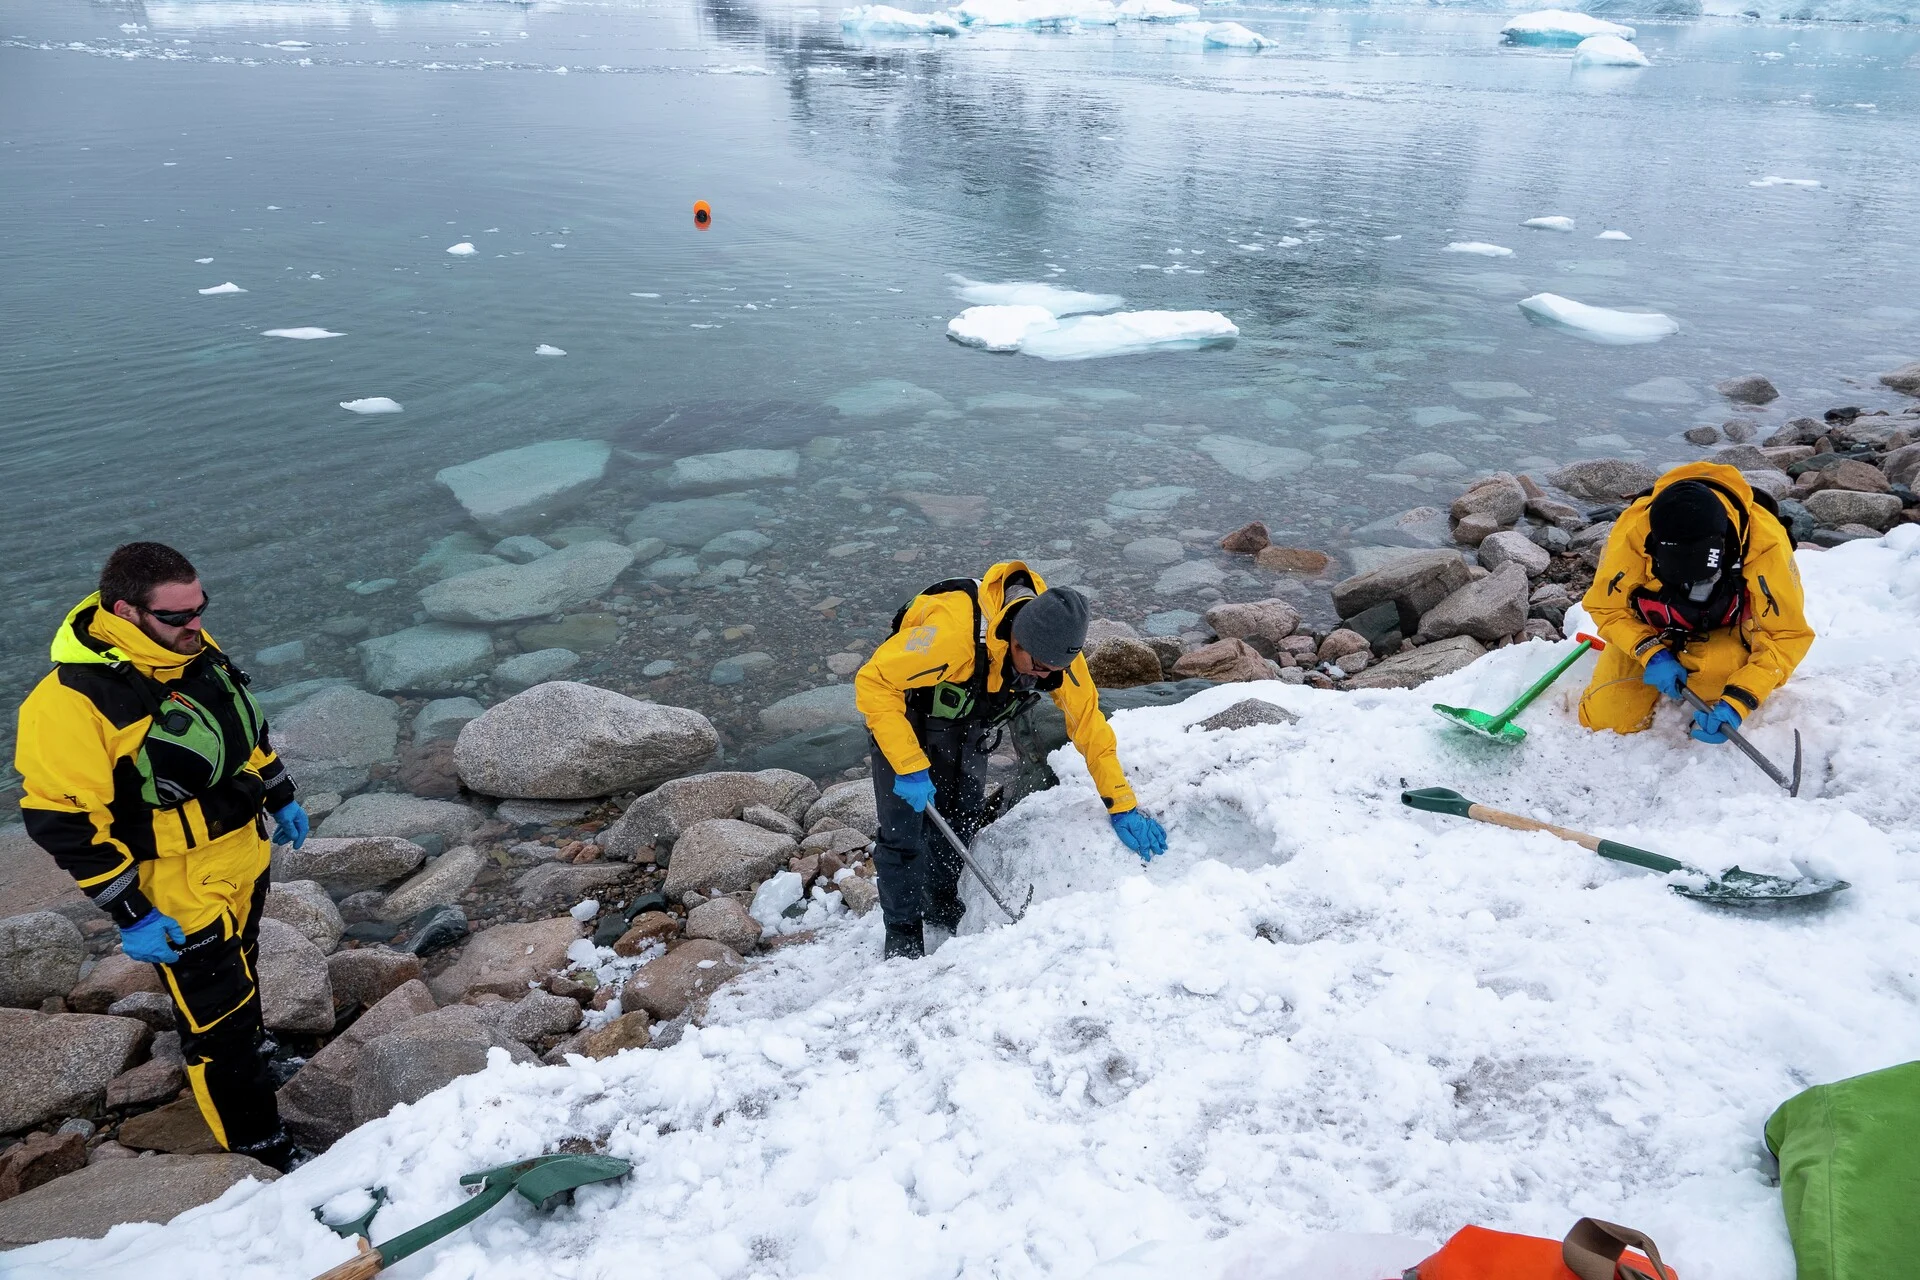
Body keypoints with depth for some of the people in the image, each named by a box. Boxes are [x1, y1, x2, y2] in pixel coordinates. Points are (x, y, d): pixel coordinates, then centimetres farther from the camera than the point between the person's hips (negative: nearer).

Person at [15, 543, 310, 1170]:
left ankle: (246, 1047, 57)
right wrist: (130, 915, -21)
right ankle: (258, 1149, 18)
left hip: (245, 858, 8)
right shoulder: (73, 701, -28)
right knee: (216, 1014, 4)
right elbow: (64, 821, -24)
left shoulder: (194, 648, -3)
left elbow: (245, 726, 14)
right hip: (181, 895, -8)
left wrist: (280, 796, 20)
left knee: (240, 972, 31)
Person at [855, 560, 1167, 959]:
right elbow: (872, 681, -35)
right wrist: (909, 766, -36)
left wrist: (1123, 807, -15)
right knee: (904, 832, -7)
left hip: (968, 726, 5)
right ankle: (903, 939, 12)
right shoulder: (954, 630, -44)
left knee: (962, 820, 13)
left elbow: (1088, 723, -14)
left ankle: (941, 906, 40)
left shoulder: (1058, 648, -25)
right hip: (904, 714, -5)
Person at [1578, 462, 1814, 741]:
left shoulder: (1764, 539, -34)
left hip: (1726, 632, -1)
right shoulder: (1632, 530, -33)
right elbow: (1606, 606, -15)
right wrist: (1651, 654, -30)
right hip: (1648, 633, 2)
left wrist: (1738, 701, -38)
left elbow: (1787, 634, -26)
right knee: (1604, 717, -9)